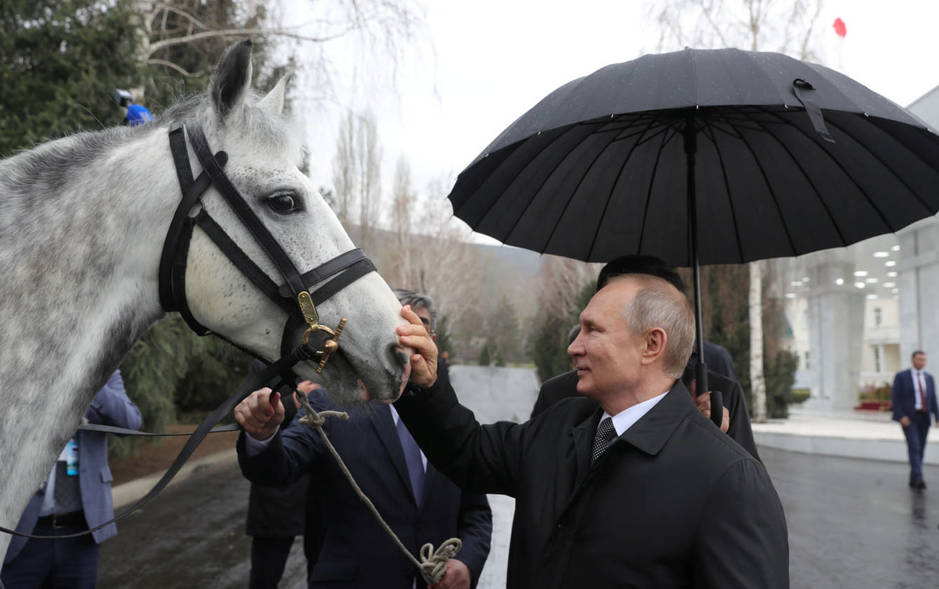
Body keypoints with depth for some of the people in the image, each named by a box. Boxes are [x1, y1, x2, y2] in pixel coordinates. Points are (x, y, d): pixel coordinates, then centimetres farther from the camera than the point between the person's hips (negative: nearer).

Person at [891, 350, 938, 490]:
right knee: (914, 447, -16)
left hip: (924, 418, 5)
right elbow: (895, 397, -8)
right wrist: (901, 416, -17)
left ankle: (913, 479, 17)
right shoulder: (901, 376, -4)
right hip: (908, 418, -5)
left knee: (920, 449, 7)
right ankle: (919, 479, -21)